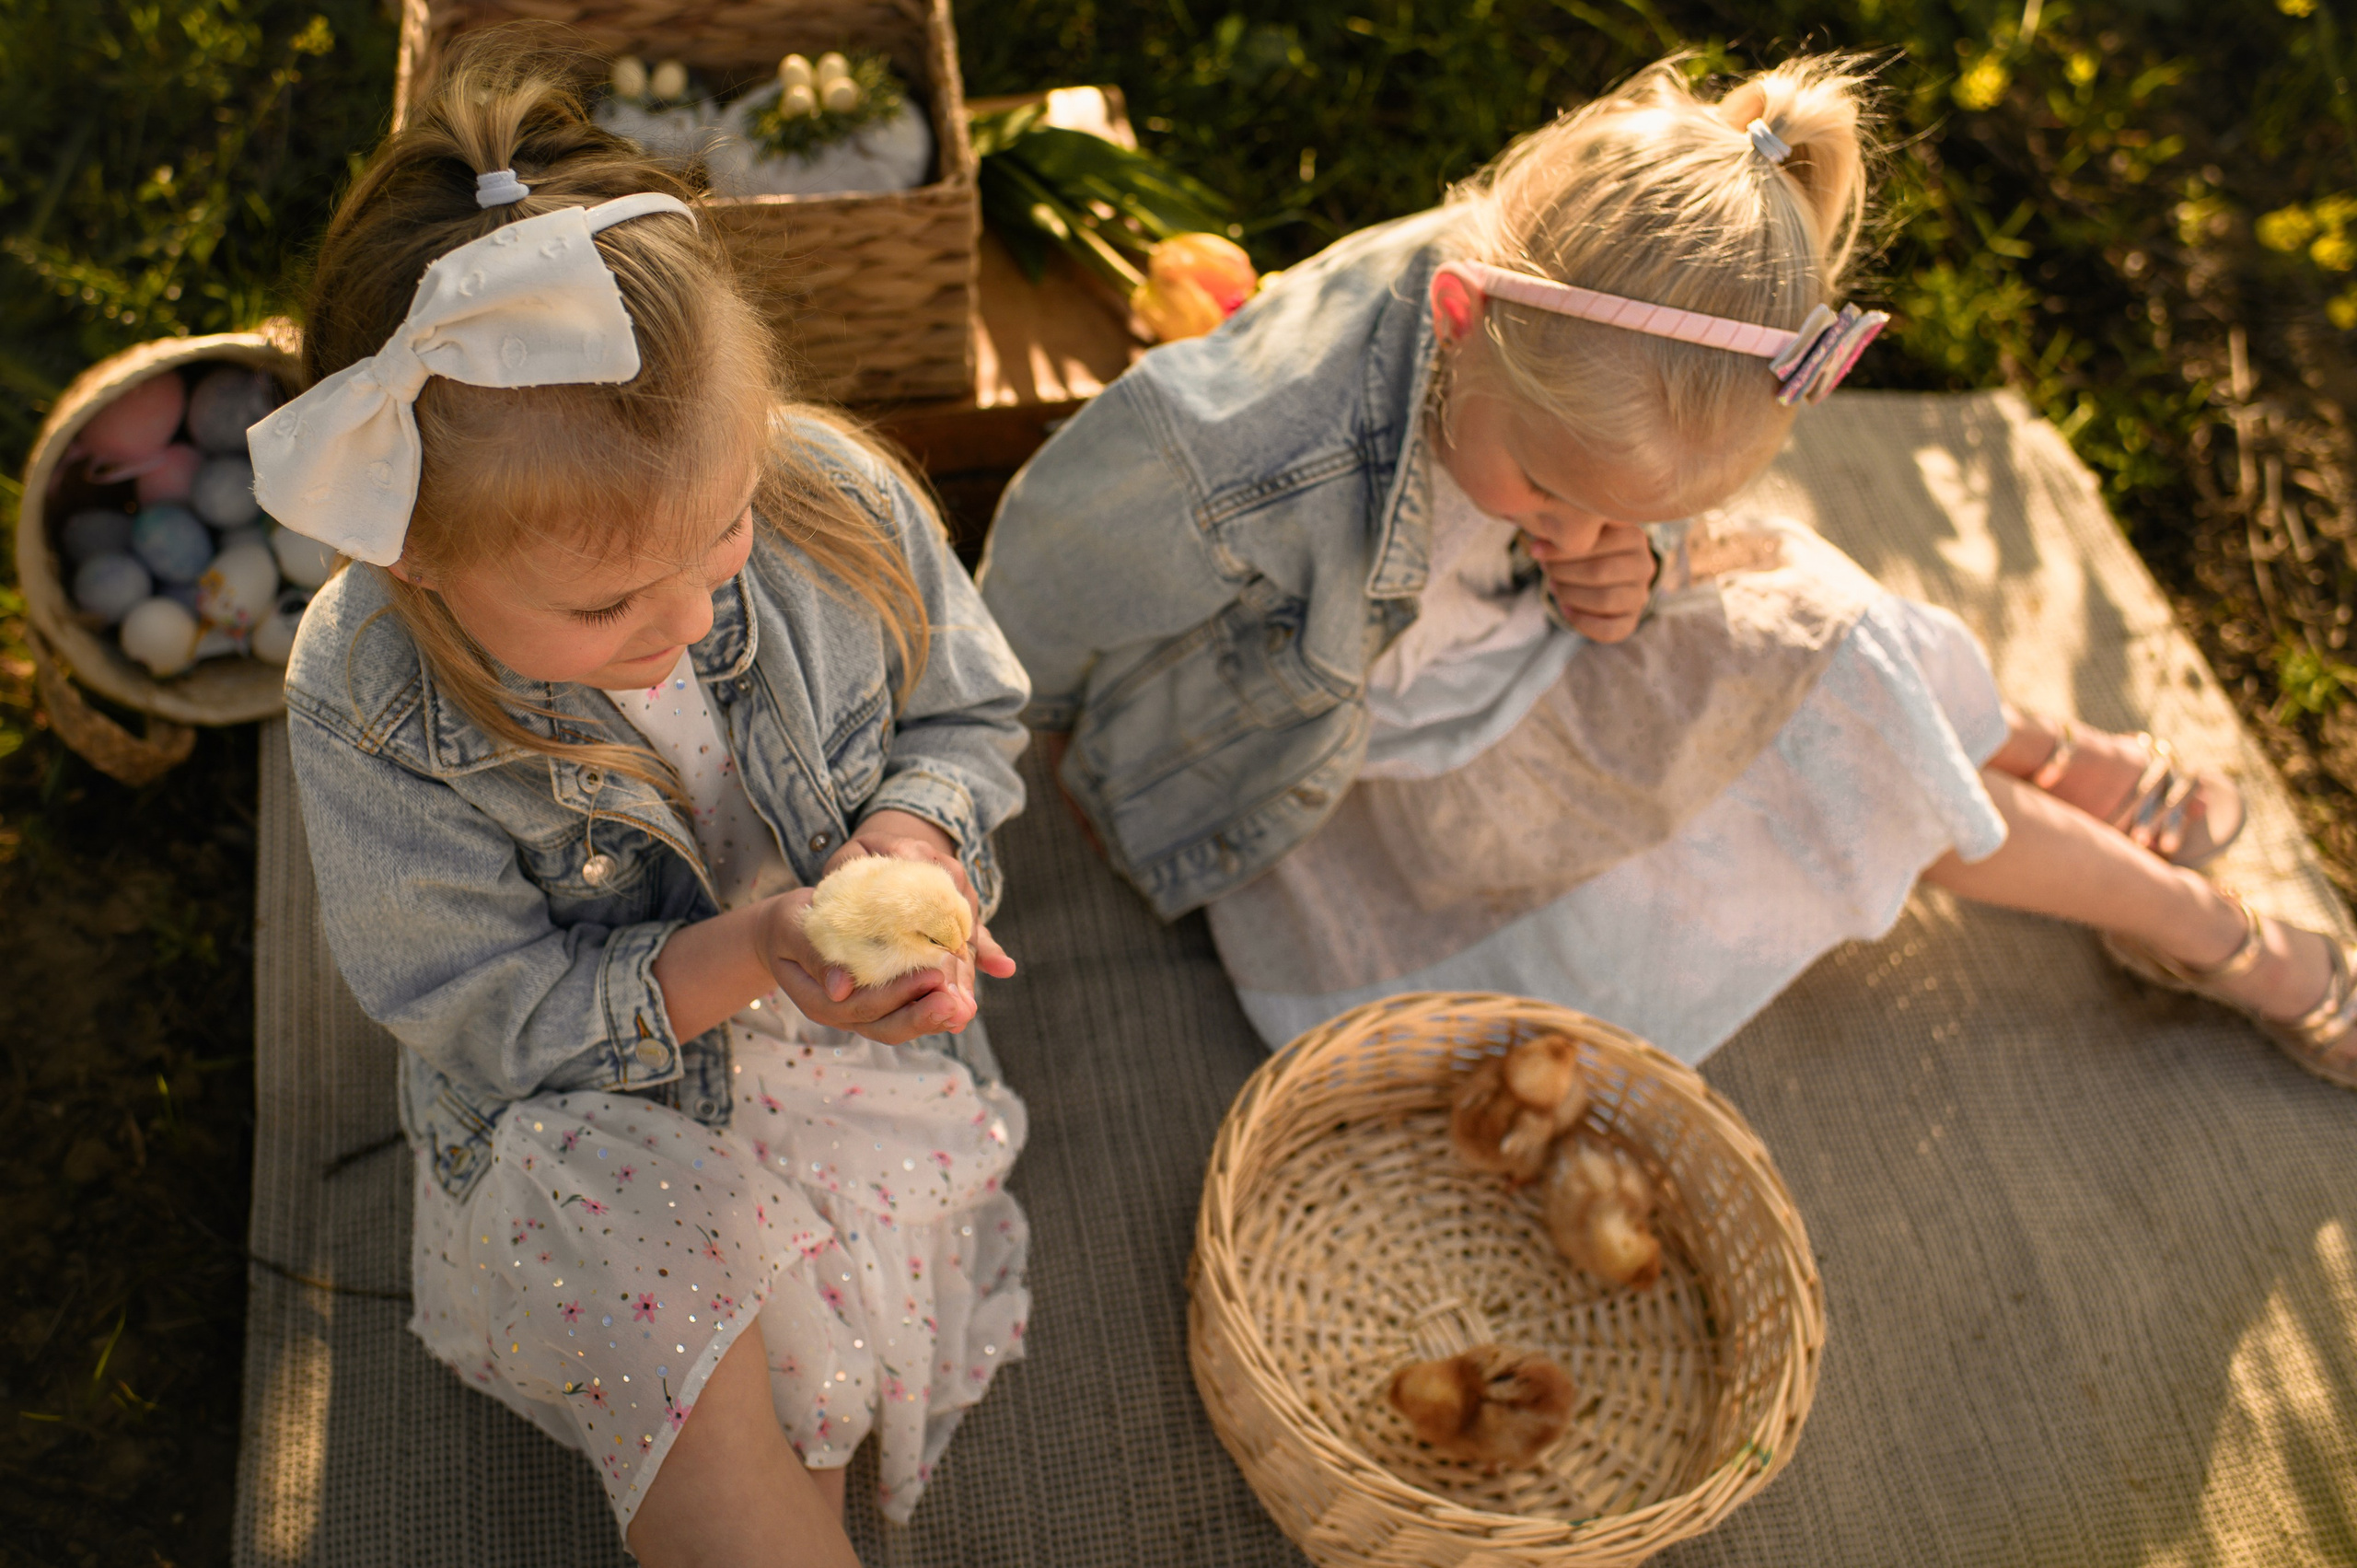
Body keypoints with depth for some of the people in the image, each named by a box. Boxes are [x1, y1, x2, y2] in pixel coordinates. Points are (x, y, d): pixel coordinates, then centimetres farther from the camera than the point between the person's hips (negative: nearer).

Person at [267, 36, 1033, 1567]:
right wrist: (742, 960, -30)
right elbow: (487, 1012, -15)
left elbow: (970, 719, 0)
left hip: (854, 1049, 2)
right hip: (588, 1118, -1)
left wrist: (915, 838, -22)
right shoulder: (368, 709, -21)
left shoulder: (835, 498, -17)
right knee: (676, 1332, -24)